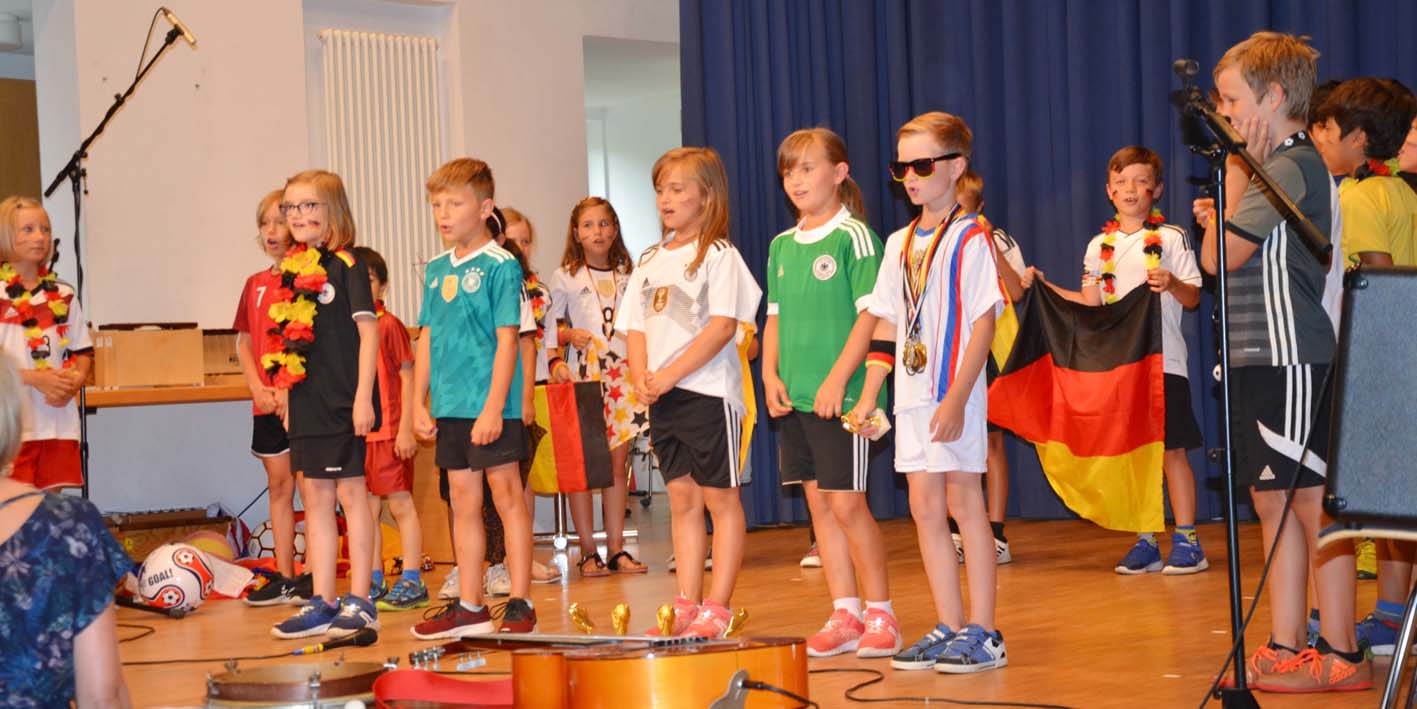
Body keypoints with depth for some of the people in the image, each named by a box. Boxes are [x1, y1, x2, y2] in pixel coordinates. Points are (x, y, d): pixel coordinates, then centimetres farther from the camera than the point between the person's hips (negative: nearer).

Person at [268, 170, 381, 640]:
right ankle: (321, 604, 15)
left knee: (350, 494, -1)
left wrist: (363, 397, -15)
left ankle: (359, 603, 5)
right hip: (306, 403, 7)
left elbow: (367, 331, -10)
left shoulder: (346, 264, -7)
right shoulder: (293, 272, 11)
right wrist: (285, 394, 13)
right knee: (315, 499, 9)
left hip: (343, 402, -7)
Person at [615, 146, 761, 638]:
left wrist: (670, 375, -18)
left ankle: (717, 607, 2)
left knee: (719, 498, -1)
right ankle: (687, 605, 14)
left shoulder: (718, 255, -7)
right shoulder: (652, 260, 14)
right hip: (662, 396, 7)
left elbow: (724, 324, -16)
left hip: (707, 390, -7)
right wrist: (641, 378, -3)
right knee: (682, 499, 10)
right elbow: (636, 326, 15)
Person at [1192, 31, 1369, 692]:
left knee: (1315, 504, -6)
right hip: (1261, 360, 10)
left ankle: (1339, 656, -1)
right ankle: (1285, 649, 16)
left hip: (1291, 359, -10)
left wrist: (1235, 172, -7)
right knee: (1274, 503, 11)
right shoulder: (1273, 167, 18)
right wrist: (1220, 217, 8)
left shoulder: (1290, 166, -13)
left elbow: (1218, 259, -15)